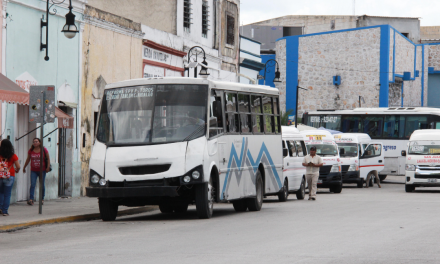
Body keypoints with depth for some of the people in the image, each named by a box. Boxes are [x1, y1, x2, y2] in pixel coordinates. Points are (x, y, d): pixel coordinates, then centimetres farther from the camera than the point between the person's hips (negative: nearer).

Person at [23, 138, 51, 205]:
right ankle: (31, 199, -16)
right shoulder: (30, 151, 3)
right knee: (32, 185, -11)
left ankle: (42, 199, 19)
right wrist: (24, 167, 21)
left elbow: (48, 158, 2)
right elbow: (28, 159, 15)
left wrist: (48, 167, -7)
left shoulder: (44, 150, -4)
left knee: (42, 185, 6)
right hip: (33, 171, 1)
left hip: (42, 170, -1)